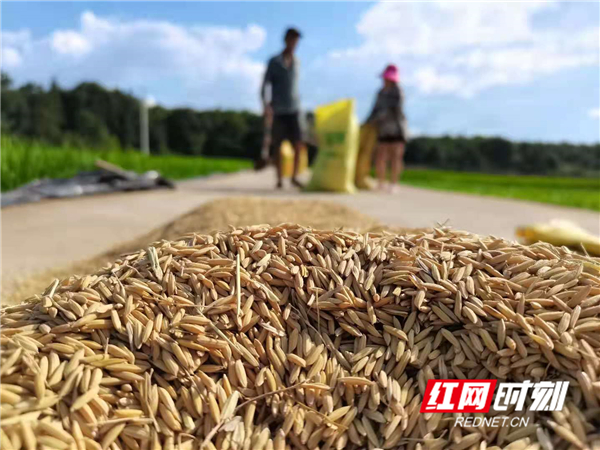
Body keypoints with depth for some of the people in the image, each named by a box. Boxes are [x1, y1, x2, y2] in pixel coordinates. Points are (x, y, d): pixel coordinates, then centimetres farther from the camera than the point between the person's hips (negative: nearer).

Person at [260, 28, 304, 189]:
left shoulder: (297, 62, 12)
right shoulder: (274, 62, 1)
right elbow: (264, 85, -2)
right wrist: (266, 106, -17)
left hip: (294, 110, 3)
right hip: (278, 111, -2)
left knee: (298, 145, -8)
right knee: (277, 145, 2)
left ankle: (294, 177, 5)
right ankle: (279, 179, 12)